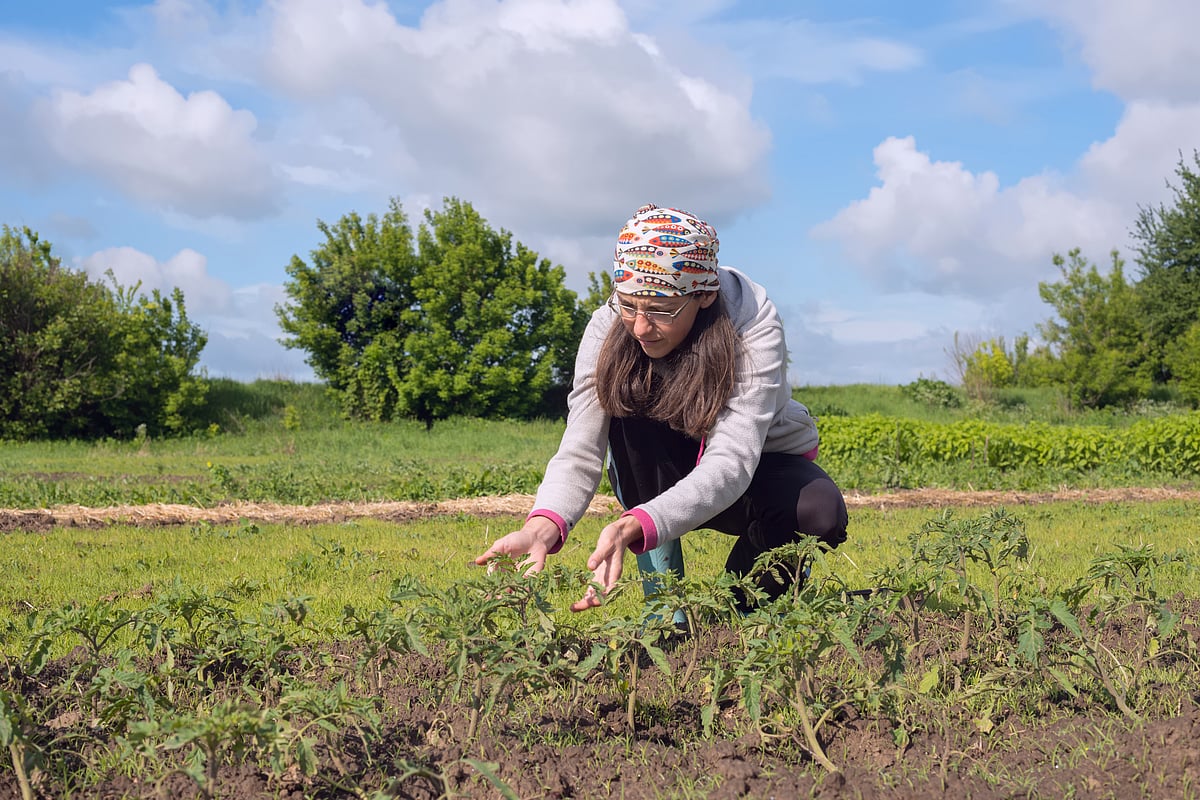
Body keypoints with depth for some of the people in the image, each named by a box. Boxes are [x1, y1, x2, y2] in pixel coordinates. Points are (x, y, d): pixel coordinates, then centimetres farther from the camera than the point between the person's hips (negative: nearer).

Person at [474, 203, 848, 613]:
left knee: (821, 513, -35)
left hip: (759, 466, -1)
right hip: (658, 477, 2)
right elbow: (578, 455, -28)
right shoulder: (608, 329, -22)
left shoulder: (754, 328, -30)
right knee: (631, 404, -31)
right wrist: (543, 526, -52)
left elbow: (731, 463, -42)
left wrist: (631, 528, -59)